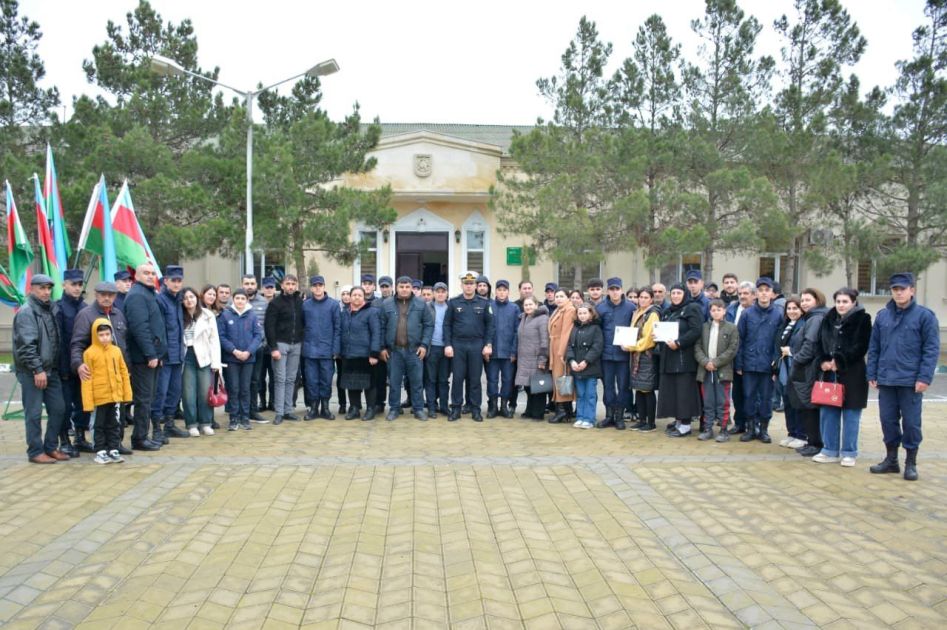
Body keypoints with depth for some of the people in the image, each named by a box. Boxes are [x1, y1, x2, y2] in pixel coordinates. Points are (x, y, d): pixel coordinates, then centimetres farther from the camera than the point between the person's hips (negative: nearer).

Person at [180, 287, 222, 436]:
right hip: (186, 358, 1)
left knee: (205, 392, 2)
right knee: (188, 393, 3)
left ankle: (206, 423, 13)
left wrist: (216, 362, -5)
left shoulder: (208, 315, 2)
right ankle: (192, 424, 12)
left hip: (204, 357, -1)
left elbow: (214, 340, 0)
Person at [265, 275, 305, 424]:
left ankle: (288, 410, 14)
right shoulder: (276, 303, -5)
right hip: (281, 344, -4)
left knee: (291, 379, 8)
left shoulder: (300, 302, 8)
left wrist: (302, 342, 3)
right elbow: (269, 326, -9)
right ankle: (279, 413, 1)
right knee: (280, 379, -2)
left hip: (296, 345, 4)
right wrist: (273, 348, -14)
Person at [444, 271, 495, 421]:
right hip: (458, 344, 0)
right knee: (457, 378, 4)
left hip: (477, 345, 0)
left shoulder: (484, 303, 2)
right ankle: (456, 409, 12)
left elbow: (490, 325, 2)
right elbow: (447, 325, 2)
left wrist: (488, 344, -5)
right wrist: (447, 345, -5)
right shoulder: (453, 302, 2)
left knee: (475, 379, 6)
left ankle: (475, 410, 13)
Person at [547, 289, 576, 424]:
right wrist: (553, 353, 11)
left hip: (563, 348, -9)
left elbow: (566, 332, -17)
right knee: (558, 377, 9)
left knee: (560, 377, -9)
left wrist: (561, 352, -22)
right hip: (556, 349, 9)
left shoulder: (569, 310, -10)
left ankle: (561, 409, -7)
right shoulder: (557, 311, 19)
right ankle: (566, 410, 12)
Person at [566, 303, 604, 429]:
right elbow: (569, 346, 7)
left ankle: (589, 419, 4)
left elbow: (597, 347, -12)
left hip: (590, 368, -5)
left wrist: (586, 361, -17)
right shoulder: (574, 329, 12)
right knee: (579, 395, 10)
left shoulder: (596, 329, -3)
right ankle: (580, 418, 16)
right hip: (576, 368, 5)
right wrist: (571, 360, -9)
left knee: (590, 395, 0)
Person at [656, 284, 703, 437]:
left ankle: (685, 424, -1)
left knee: (684, 391, -6)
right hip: (668, 357, 8)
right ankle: (678, 420, 17)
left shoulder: (692, 308, -4)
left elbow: (696, 331, -16)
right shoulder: (667, 312, 20)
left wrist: (679, 343, -22)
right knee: (672, 390, 8)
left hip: (685, 357, -7)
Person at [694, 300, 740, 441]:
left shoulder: (731, 328, 0)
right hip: (706, 370, 3)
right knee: (708, 403, 8)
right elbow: (697, 347, 5)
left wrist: (715, 362, -12)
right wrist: (705, 362, -11)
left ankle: (723, 430, 9)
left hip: (722, 370, -3)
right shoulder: (704, 327, 10)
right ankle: (708, 429, 15)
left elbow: (732, 350, -7)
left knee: (722, 403, 1)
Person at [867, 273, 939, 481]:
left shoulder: (925, 315, -4)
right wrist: (872, 374, 5)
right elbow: (873, 347, 10)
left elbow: (931, 349, -7)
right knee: (888, 420, 10)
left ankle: (911, 463, 18)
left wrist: (924, 377, -14)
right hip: (886, 380, 4)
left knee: (911, 422, 4)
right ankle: (891, 459, 23)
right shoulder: (882, 315, 8)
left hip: (911, 381, -4)